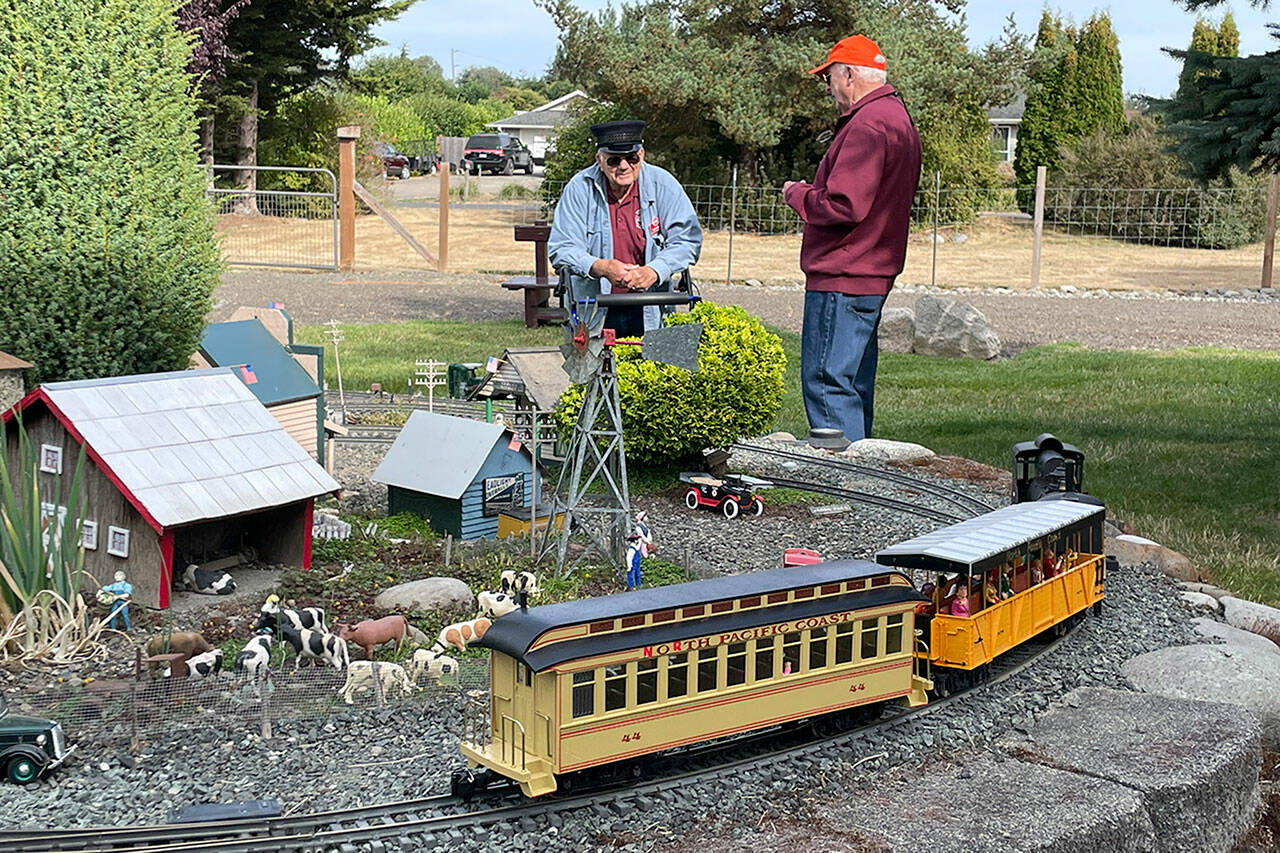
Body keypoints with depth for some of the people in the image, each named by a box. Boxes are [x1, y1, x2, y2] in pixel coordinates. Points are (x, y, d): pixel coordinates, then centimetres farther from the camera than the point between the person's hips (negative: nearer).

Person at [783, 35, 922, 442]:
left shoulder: (867, 125, -16)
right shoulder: (899, 117, 19)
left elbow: (844, 206, -24)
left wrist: (797, 194, -6)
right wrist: (812, 191, 13)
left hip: (840, 280, -11)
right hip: (875, 275, 11)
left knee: (826, 381, -8)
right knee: (854, 384, 16)